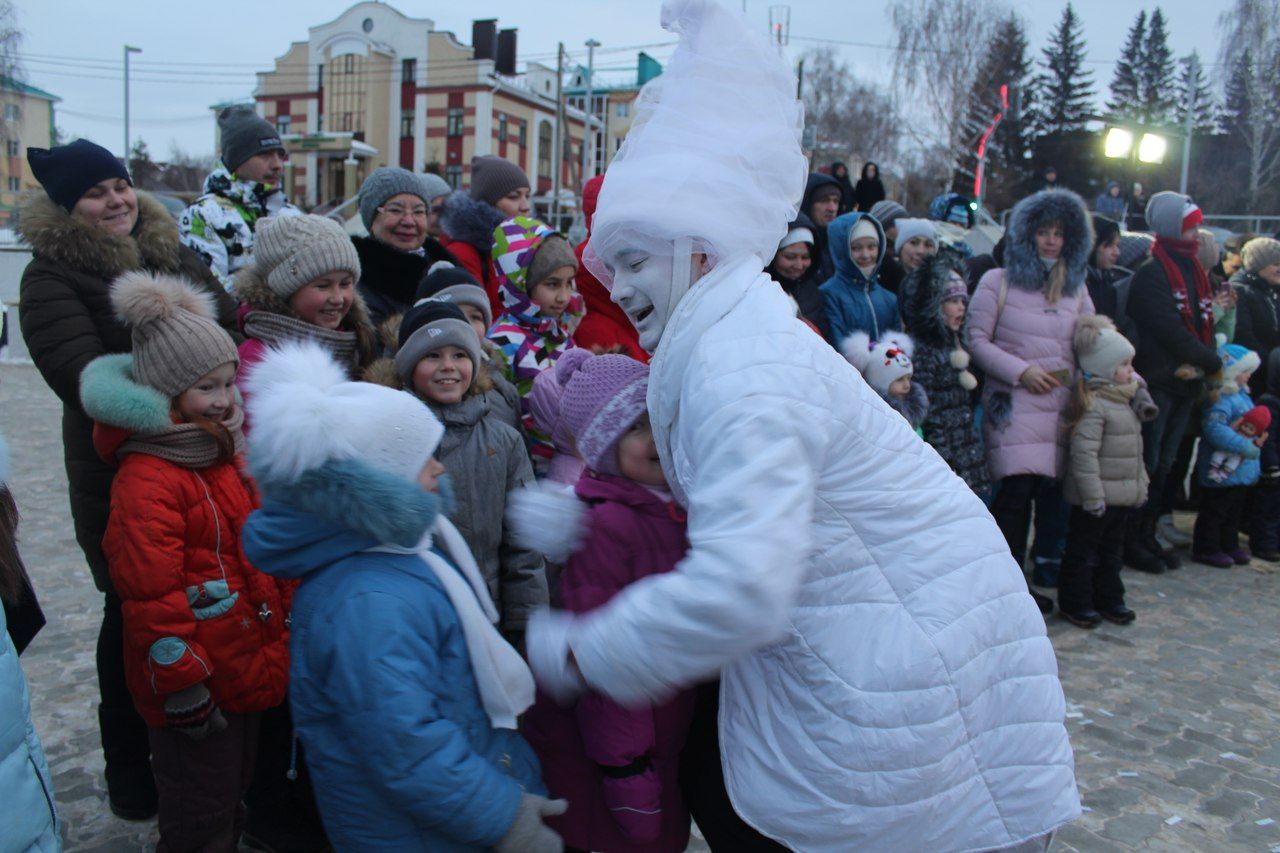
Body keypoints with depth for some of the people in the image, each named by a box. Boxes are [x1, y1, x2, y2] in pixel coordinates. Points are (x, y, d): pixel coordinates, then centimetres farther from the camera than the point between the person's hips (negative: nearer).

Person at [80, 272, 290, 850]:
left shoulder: (227, 455, 8)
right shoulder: (146, 479, -22)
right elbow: (150, 596, -23)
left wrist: (282, 631, 21)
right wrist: (183, 688, -20)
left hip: (249, 668, 9)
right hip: (199, 684, -9)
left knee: (234, 799, 25)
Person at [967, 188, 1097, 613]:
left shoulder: (1076, 289, 18)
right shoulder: (998, 282, 4)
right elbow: (976, 340, -1)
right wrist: (1021, 371, -9)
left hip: (1063, 403, 4)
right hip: (1014, 403, -4)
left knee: (1053, 489, -1)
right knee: (1018, 488, -12)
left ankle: (1049, 566, 14)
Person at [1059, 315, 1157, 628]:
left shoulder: (1124, 401, 13)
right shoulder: (1093, 405, -19)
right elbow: (1084, 453, -25)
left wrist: (1140, 484, 20)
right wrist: (1092, 495, -26)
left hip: (1122, 495, 10)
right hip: (1098, 496, -10)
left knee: (1112, 549, 19)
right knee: (1083, 550, 2)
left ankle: (1109, 599, 31)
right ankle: (1074, 603, 12)